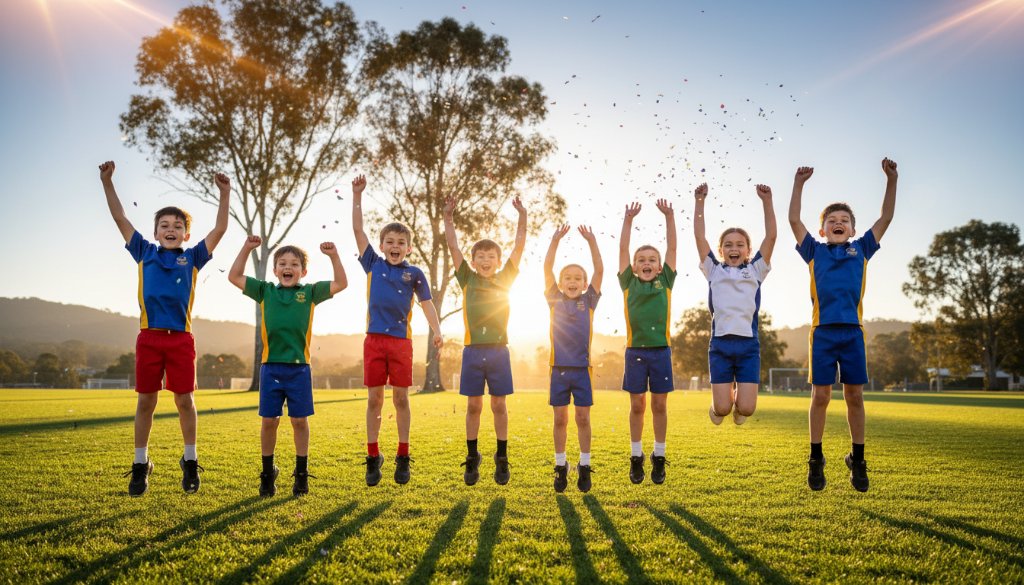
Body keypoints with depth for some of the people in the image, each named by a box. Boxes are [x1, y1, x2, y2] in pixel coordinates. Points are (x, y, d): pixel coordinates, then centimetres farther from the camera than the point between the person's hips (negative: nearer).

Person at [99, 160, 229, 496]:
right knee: (146, 400, 5)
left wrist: (225, 194, -4)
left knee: (185, 399, 3)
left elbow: (219, 230, 3)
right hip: (149, 336, 1)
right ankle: (140, 465, 15)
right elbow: (120, 219, 10)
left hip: (181, 338, -1)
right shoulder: (145, 253, 11)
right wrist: (107, 182, 4)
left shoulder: (192, 258, 8)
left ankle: (190, 462, 15)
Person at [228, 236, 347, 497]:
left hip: (299, 367, -1)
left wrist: (333, 256, -10)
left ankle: (301, 474, 19)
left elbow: (341, 283, 0)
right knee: (269, 421, 6)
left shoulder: (310, 292, 5)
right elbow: (234, 277, 10)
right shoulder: (265, 291, 8)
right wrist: (246, 249, 3)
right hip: (270, 366, 1)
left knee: (299, 420, 6)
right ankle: (268, 473, 21)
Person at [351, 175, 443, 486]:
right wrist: (357, 195, 1)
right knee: (374, 399, 4)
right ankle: (373, 457, 13)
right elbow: (358, 230, 6)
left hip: (401, 340, -1)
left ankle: (403, 458, 14)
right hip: (374, 339, 1)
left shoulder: (414, 273, 6)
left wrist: (437, 331, -8)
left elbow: (426, 303, 6)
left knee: (401, 398, 4)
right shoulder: (373, 265, 7)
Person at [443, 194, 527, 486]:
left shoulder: (505, 279, 6)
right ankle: (472, 460, 17)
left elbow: (519, 246, 2)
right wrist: (449, 218, -6)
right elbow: (453, 247, 1)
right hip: (472, 351, 0)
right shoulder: (468, 280, 6)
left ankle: (502, 460, 16)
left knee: (499, 405, 6)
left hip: (498, 350, 0)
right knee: (473, 406, 6)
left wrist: (522, 216, -4)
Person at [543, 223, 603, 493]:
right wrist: (555, 240, -8)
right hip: (559, 367, 0)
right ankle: (560, 466, 16)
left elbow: (599, 271, -1)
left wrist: (592, 241, -5)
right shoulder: (555, 300, 5)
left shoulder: (588, 301, 6)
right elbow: (547, 270, -2)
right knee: (560, 419, 6)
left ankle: (584, 466, 13)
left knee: (583, 417, 4)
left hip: (582, 368, 0)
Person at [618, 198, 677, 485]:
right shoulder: (629, 284, 6)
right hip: (635, 351, 0)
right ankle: (636, 457, 17)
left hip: (661, 350, 0)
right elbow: (623, 250, 2)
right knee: (637, 406, 6)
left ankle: (658, 457, 17)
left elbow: (671, 248, 4)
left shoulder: (665, 283, 7)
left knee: (659, 405, 6)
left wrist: (669, 217, -1)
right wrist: (628, 220, -4)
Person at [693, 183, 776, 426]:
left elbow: (771, 236, 2)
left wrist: (767, 201, -4)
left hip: (748, 345, 0)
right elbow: (699, 236, 3)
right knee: (721, 409, -3)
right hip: (720, 344, 0)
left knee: (746, 409, -6)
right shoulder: (714, 271, 9)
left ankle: (737, 402, 29)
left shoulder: (755, 270, 10)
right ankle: (725, 398, 33)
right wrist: (699, 201, -3)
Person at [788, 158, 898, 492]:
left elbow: (886, 218, 11)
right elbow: (794, 220, 3)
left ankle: (857, 460, 16)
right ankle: (816, 460, 12)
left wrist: (891, 180, 3)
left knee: (855, 395, 5)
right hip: (823, 331, -1)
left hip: (853, 331, 2)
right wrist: (799, 183, -2)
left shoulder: (860, 250, 14)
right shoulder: (815, 251, 10)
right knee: (820, 395, 1)